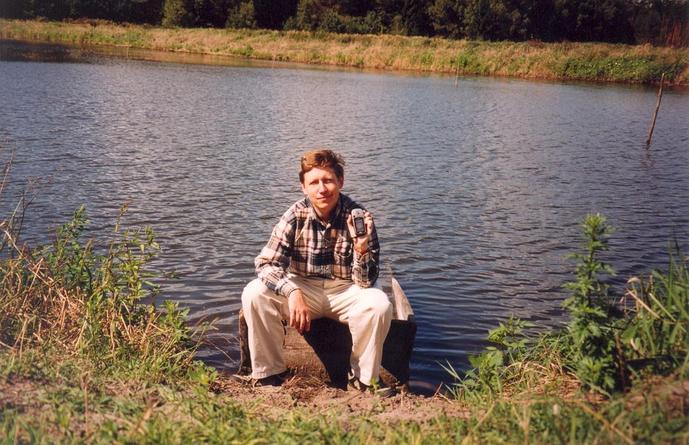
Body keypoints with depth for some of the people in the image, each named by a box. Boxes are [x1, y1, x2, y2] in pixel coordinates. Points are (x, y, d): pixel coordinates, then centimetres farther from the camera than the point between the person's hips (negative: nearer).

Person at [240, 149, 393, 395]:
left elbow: (366, 282, -17)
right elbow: (266, 263, -19)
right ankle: (269, 373, -7)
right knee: (254, 294, -25)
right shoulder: (295, 216, -13)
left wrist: (361, 248, -37)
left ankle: (364, 377, -7)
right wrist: (292, 292, -38)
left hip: (345, 291, -1)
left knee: (379, 304, -32)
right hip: (303, 288, 1)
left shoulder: (359, 217, -16)